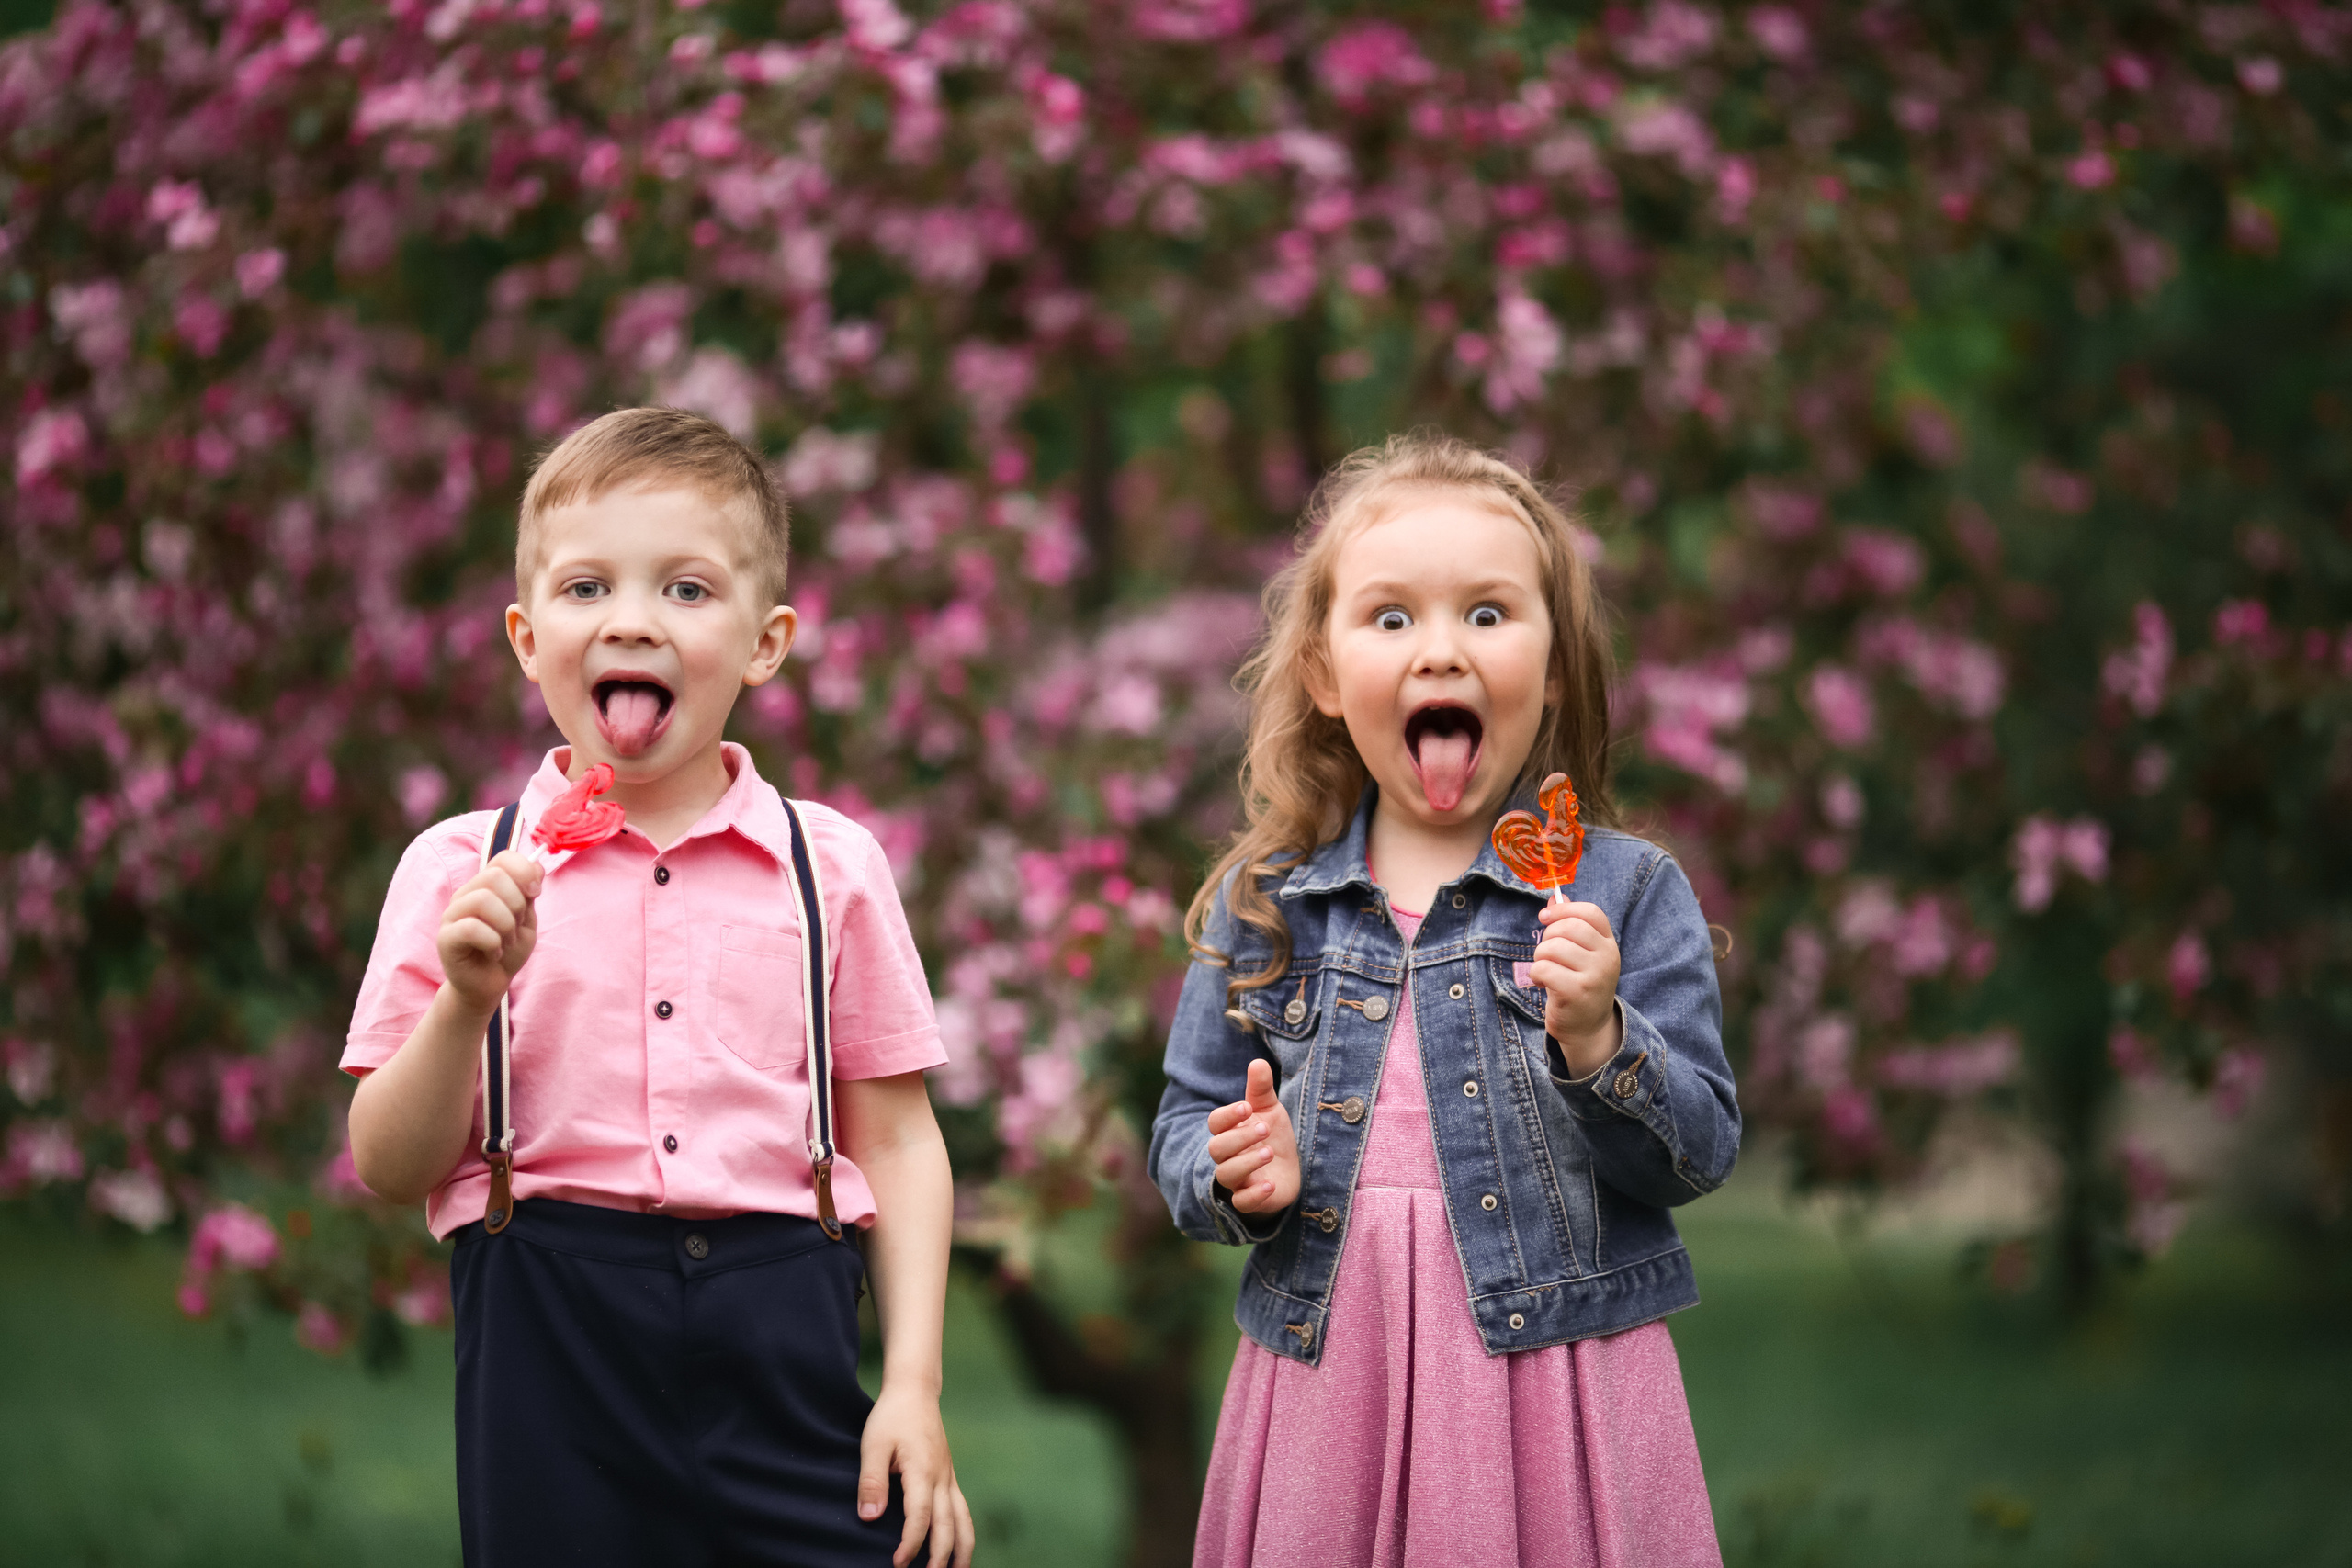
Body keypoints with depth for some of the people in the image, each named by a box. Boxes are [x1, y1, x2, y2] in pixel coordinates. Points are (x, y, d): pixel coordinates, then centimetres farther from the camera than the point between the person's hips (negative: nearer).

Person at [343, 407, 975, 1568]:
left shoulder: (831, 869, 7)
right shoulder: (464, 871, 4)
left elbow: (896, 1142, 8)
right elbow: (389, 1167, 3)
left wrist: (914, 1385, 0)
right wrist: (467, 1000, -14)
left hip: (783, 1336, 1)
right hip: (552, 1351, -1)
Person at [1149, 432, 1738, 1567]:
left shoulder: (1627, 894, 0)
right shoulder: (1263, 909, 7)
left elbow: (1702, 1151, -3)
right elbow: (1184, 1130, 12)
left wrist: (1599, 1042, -19)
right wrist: (1240, 1178, -9)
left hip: (1554, 1380, -2)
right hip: (1329, 1382, 2)